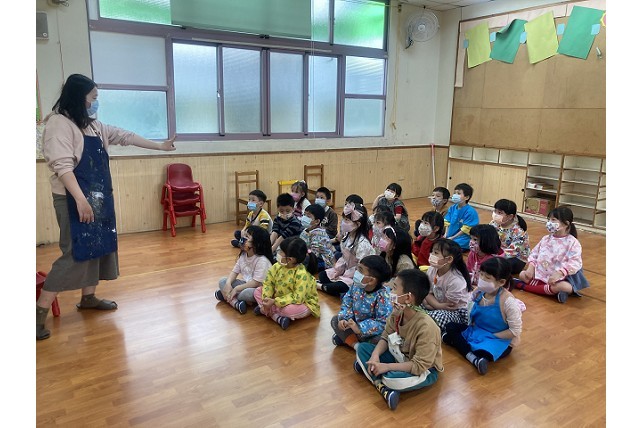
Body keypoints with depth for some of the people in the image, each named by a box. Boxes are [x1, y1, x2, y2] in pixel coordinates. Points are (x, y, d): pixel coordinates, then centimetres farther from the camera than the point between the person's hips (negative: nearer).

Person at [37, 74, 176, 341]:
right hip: (75, 199, -9)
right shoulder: (59, 123, -12)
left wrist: (160, 146, 23)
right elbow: (62, 166, -21)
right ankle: (40, 311, -2)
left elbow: (125, 136, 20)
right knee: (76, 252, -10)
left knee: (97, 246, 13)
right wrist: (80, 200, -29)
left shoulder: (93, 125, 14)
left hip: (98, 196, 9)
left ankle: (88, 297, 27)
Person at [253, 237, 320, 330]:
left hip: (303, 304, -7)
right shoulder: (277, 266, -13)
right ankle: (277, 317, -19)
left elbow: (298, 298, -34)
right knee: (257, 292, -4)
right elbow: (268, 283, -5)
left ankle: (265, 310, -11)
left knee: (290, 309, -40)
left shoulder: (302, 274, -32)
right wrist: (266, 300, -22)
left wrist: (275, 302, -34)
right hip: (279, 297, 7)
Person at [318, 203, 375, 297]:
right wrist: (337, 269, -3)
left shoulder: (363, 243, -27)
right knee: (322, 275, 5)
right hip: (346, 270, 9)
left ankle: (319, 286, -4)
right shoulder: (347, 236, -1)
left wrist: (344, 275, -16)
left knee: (337, 287, -26)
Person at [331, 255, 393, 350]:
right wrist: (343, 319, -19)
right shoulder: (356, 285, -13)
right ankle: (356, 345, -12)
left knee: (380, 340, -35)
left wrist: (360, 328, -34)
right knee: (335, 320, 0)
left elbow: (384, 323, -33)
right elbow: (347, 303, -1)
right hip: (356, 324, 6)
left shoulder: (383, 296, -31)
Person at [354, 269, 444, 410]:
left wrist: (386, 366, -29)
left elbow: (420, 366, -32)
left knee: (394, 379, -38)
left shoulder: (426, 327, -33)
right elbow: (385, 338, 1)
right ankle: (383, 388, -20)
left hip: (424, 371, -8)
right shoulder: (396, 313, -12)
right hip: (399, 358, 8)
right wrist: (375, 355, -19)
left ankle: (368, 369, -8)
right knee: (362, 347, -4)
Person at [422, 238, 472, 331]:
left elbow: (450, 306, -18)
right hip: (439, 307, 7)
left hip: (458, 312, -7)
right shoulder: (432, 270, -9)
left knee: (431, 318, -34)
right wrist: (439, 305, -23)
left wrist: (431, 305, -16)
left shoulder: (456, 281, -28)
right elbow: (428, 293, -4)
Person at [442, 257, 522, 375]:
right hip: (476, 331, 7)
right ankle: (474, 358, -23)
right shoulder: (479, 292, -8)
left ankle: (456, 341, -14)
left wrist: (492, 336, -19)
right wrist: (472, 324, -5)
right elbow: (473, 314, 13)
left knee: (485, 352, -38)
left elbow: (515, 331, -21)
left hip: (499, 340, -7)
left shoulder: (508, 301, -25)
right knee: (450, 327, -9)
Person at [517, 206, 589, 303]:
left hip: (559, 278, -6)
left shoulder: (573, 243, -10)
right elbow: (534, 253, 11)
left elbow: (574, 263, -19)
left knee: (562, 286, -37)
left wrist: (559, 273, -31)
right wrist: (531, 267, -7)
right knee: (522, 274, -7)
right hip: (541, 274, 6)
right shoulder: (546, 239, 7)